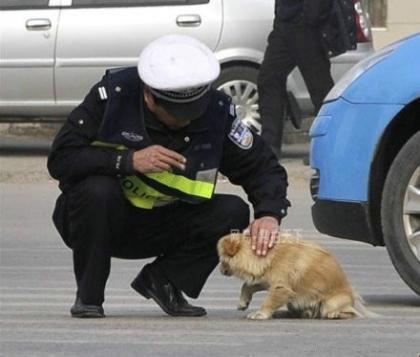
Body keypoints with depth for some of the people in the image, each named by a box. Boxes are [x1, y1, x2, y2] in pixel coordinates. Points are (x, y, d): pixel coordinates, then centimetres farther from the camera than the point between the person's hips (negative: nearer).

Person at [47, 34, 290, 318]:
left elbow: (263, 168, -5)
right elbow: (60, 160, -23)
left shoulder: (216, 111, -11)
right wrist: (130, 161, -33)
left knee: (233, 212, -19)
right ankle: (88, 296, -15)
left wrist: (269, 215, -25)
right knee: (98, 190, -36)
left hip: (161, 228, 3)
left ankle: (162, 281, 0)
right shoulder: (114, 95, -20)